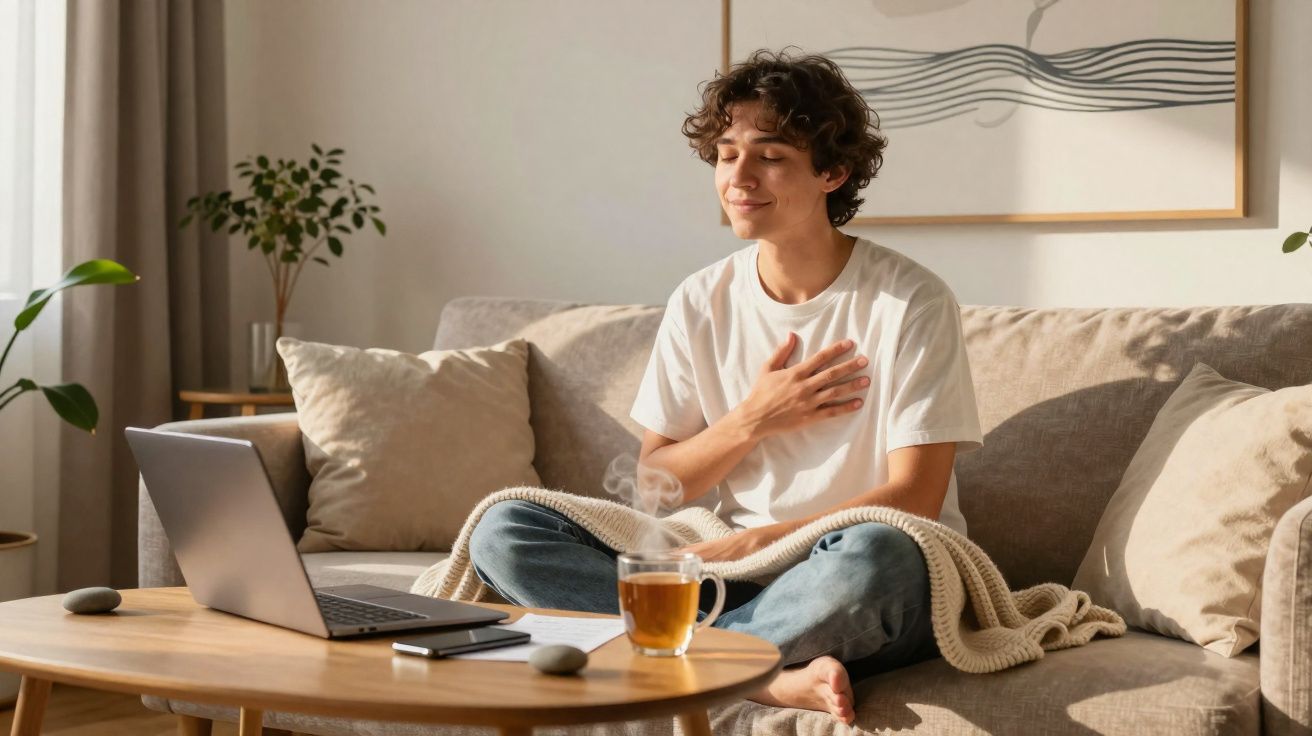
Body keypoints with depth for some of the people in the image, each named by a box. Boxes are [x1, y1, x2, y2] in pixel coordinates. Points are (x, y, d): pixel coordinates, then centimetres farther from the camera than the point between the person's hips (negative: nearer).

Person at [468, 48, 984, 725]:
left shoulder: (910, 302, -6)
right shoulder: (701, 303, 7)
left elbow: (914, 500, -11)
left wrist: (745, 546, -18)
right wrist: (754, 419, -8)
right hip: (741, 576, 5)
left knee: (874, 557, -42)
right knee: (502, 533, -14)